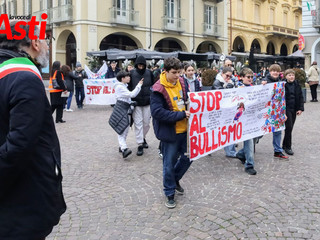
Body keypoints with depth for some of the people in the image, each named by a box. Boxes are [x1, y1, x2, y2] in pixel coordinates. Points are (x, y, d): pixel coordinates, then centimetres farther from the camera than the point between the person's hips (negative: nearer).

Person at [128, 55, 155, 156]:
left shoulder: (149, 73, 0)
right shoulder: (132, 73, -5)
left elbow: (153, 85, 11)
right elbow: (128, 87, 2)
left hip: (147, 102, 2)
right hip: (136, 102, -2)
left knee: (146, 123, 10)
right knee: (138, 123, -3)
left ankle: (143, 138, 36)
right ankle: (140, 145, 3)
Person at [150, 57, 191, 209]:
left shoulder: (181, 82, 2)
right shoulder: (159, 89, -19)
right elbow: (157, 112, -25)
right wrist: (181, 115, -24)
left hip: (184, 129, 7)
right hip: (169, 132, -6)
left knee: (188, 157, 17)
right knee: (169, 164, 6)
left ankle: (175, 179, 42)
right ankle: (170, 194, 25)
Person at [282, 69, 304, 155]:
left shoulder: (297, 85, 5)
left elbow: (300, 97, 9)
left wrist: (300, 108, 2)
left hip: (294, 109, 5)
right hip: (286, 108, -5)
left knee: (290, 127, 10)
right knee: (289, 127, -7)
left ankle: (284, 145, 22)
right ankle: (288, 147, 3)